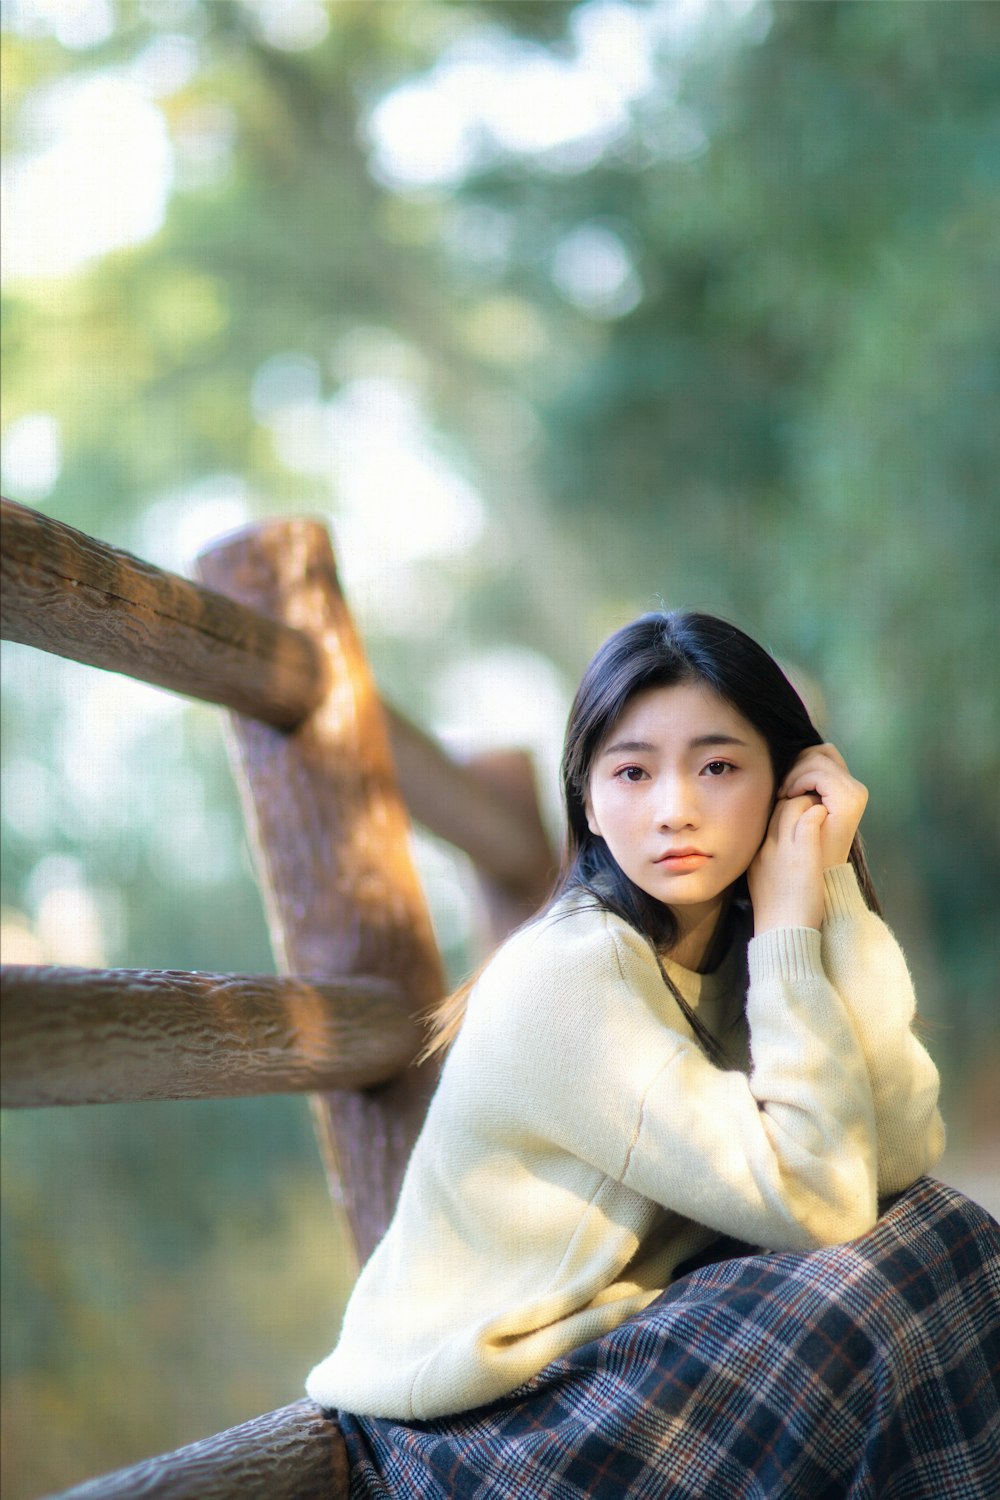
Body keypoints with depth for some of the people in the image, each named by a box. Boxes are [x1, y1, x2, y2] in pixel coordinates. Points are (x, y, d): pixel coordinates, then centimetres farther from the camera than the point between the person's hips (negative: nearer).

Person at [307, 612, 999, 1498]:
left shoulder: (751, 957, 2)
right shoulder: (566, 972, -20)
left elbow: (902, 1154, -13)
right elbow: (815, 1203, -25)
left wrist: (829, 887, -13)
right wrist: (792, 923, -21)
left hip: (616, 1353, 7)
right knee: (858, 1298, -22)